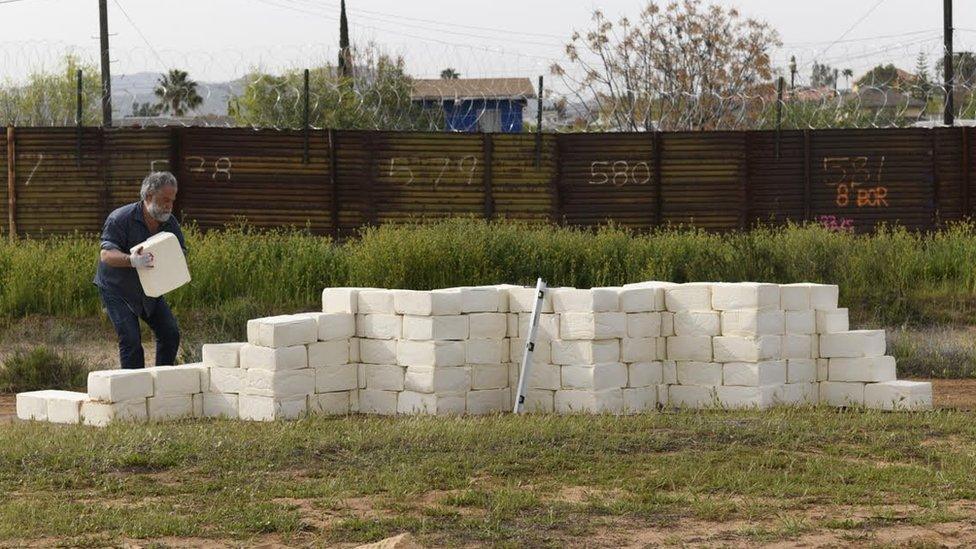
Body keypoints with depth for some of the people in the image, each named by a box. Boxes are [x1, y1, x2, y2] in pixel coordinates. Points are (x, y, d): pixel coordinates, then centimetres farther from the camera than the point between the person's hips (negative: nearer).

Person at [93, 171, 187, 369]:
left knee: (170, 333, 1)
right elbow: (105, 254, -32)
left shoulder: (170, 223, -3)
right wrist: (131, 261, -52)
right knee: (131, 340, -15)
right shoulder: (120, 219, -23)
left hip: (149, 291, 6)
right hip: (117, 290, -6)